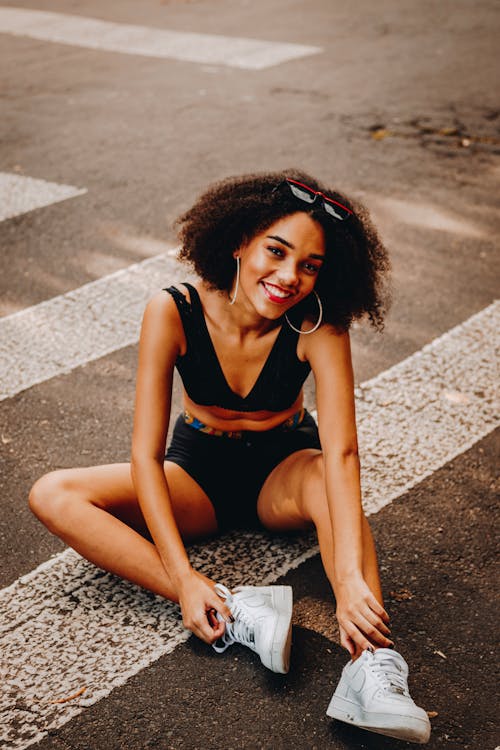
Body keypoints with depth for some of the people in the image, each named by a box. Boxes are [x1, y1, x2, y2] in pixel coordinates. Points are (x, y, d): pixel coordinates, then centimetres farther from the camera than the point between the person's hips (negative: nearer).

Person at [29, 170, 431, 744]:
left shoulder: (318, 326, -23)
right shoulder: (174, 313, -23)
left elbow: (341, 453, -33)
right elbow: (145, 455, -24)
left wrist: (351, 579, -48)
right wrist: (183, 577, -34)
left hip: (282, 472, -1)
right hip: (198, 472, 2)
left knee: (323, 479, -37)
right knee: (52, 497, -23)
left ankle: (374, 667, -47)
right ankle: (237, 614, -36)